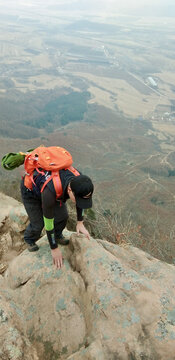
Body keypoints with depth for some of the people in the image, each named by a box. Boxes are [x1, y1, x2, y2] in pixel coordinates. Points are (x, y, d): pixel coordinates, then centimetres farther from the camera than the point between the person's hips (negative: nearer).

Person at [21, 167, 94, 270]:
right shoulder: (50, 192, -47)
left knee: (63, 215, 1)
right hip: (30, 191, -5)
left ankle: (57, 235, 31)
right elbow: (48, 223, -33)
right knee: (38, 223, -1)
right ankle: (30, 239, 32)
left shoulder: (78, 181, -30)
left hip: (45, 180, 5)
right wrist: (54, 249, -21)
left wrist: (80, 223, -3)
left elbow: (80, 202, -5)